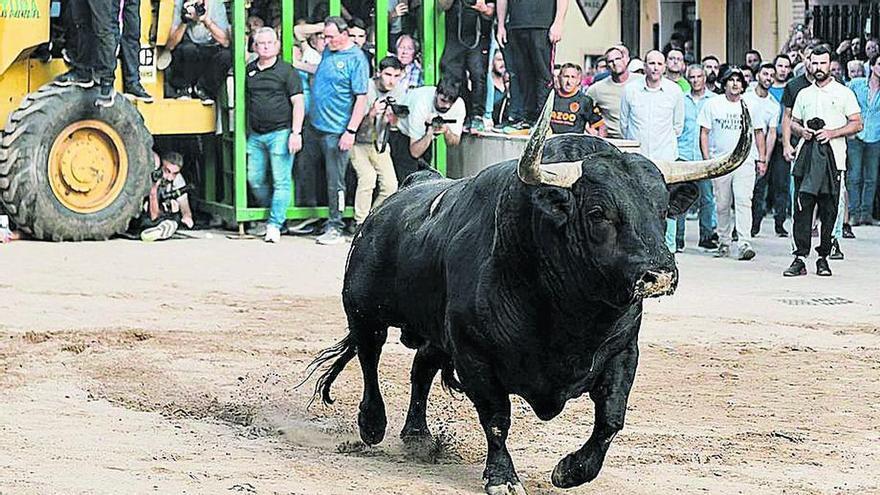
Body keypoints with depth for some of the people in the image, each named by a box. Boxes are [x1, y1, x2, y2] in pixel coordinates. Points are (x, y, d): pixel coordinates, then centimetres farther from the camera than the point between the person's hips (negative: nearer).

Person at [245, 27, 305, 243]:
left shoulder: (286, 70, -3)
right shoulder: (250, 70, 11)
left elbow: (298, 102, -5)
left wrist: (296, 132, -13)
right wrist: (245, 131, 15)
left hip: (280, 132, -5)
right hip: (256, 134, 5)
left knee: (281, 181, -5)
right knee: (255, 180, 6)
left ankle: (275, 225, -3)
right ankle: (272, 213, 23)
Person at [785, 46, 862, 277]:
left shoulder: (844, 93, 5)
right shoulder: (804, 94, 17)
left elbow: (857, 124, 2)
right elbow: (793, 122, 23)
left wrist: (831, 133, -11)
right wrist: (801, 130, 0)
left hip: (832, 158, -3)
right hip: (807, 157, 3)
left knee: (828, 211, -1)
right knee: (802, 207, -6)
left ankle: (823, 258, 7)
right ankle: (800, 258, -6)